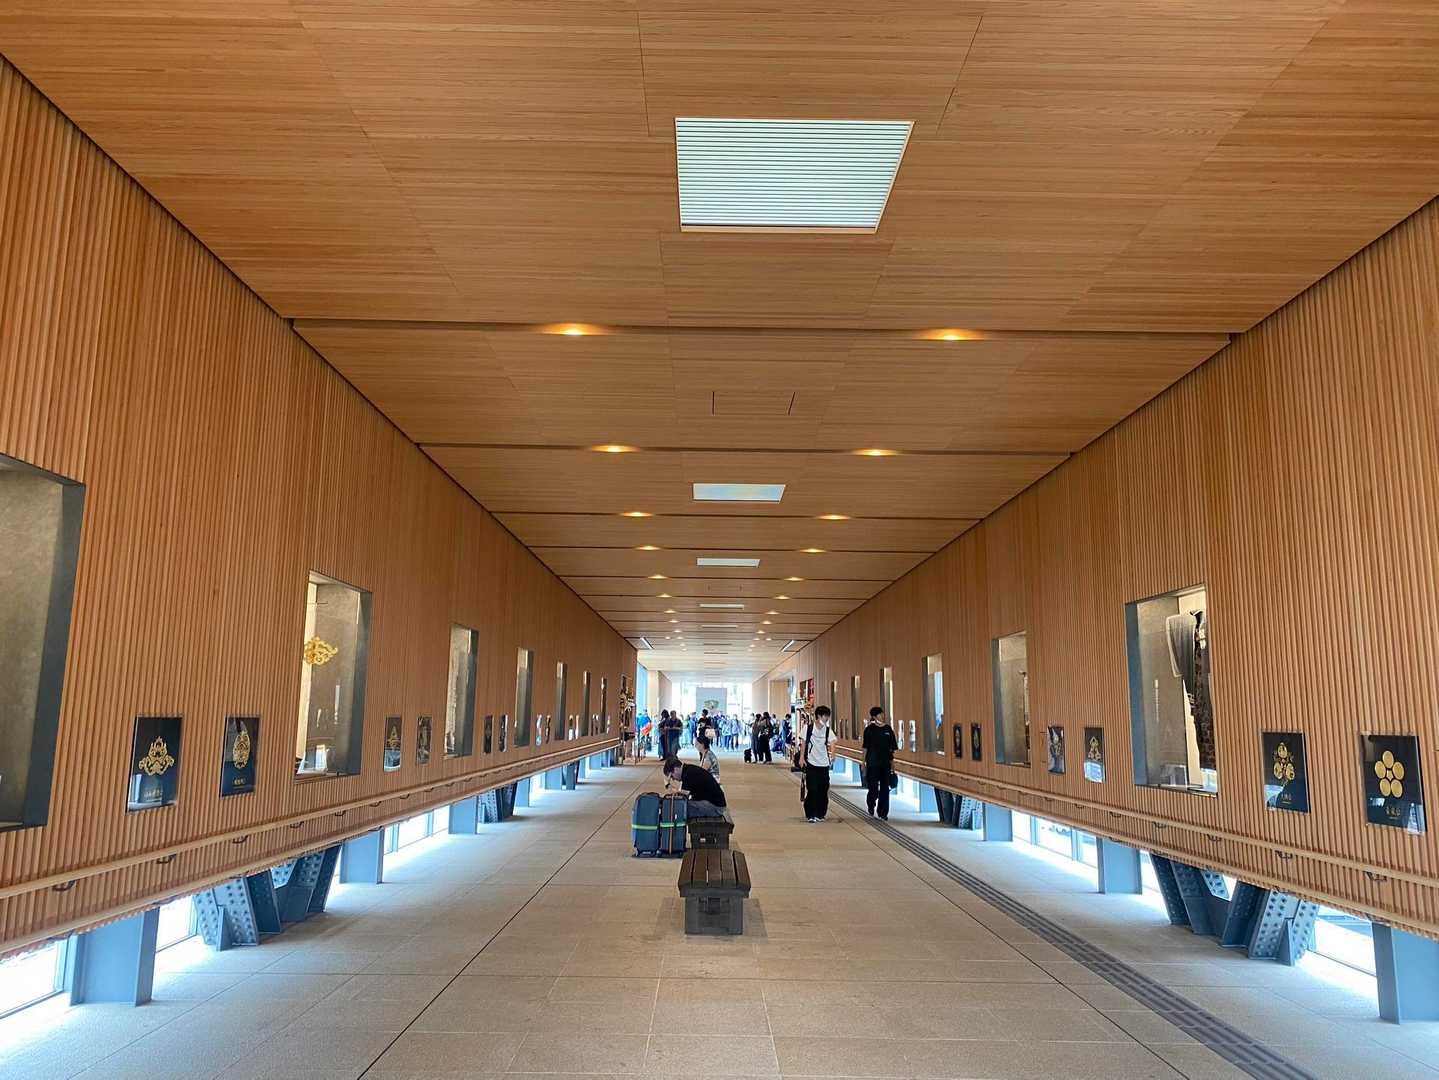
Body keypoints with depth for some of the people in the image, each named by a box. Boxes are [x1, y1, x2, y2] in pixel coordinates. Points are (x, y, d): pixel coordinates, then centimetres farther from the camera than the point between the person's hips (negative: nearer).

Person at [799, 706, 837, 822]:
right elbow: (803, 742, -1)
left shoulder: (828, 730, 1)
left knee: (823, 790, 5)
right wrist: (802, 758, -6)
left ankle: (820, 814, 18)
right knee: (812, 789, -5)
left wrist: (832, 753, -33)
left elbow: (832, 742, -13)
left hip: (824, 763, 3)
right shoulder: (808, 727, -5)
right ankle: (810, 815, 3)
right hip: (811, 763, -3)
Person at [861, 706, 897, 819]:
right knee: (873, 788, -1)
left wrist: (892, 761, 8)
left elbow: (892, 748, 11)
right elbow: (865, 747, -1)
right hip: (872, 763, -3)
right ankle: (871, 806, 29)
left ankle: (883, 814, 11)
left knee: (885, 788, 3)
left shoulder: (888, 729, 5)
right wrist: (863, 762, -3)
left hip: (885, 763, 3)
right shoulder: (870, 729, -4)